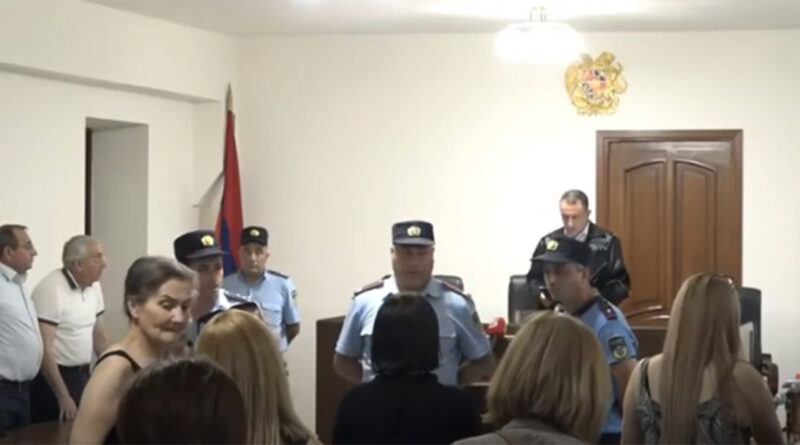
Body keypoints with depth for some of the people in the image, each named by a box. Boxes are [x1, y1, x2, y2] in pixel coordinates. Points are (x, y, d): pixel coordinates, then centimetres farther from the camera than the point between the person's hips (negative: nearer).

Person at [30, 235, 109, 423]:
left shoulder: (93, 286, 5)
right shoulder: (51, 289, -18)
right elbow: (44, 349, -21)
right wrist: (63, 397, -23)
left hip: (82, 376, 7)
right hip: (53, 378, -7)